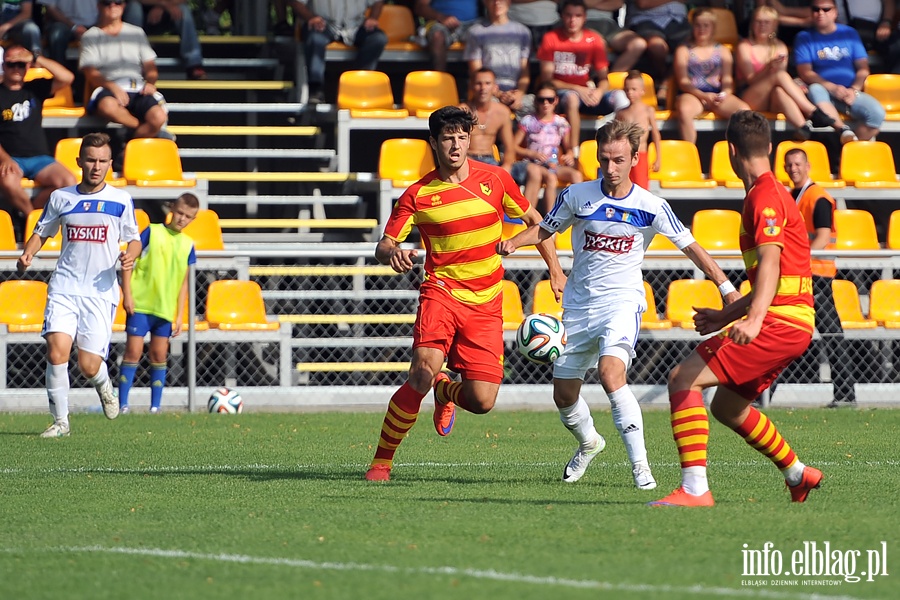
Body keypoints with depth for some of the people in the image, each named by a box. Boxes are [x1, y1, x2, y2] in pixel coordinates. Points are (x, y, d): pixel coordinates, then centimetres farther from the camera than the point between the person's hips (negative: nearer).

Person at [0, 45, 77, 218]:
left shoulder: (35, 88, 15)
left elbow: (67, 78, 1)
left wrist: (37, 59, -5)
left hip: (39, 158, 3)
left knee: (68, 182, -25)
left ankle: (27, 212, -12)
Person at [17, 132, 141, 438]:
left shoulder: (121, 200, 4)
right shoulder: (60, 197, 8)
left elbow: (134, 239, 13)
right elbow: (41, 232, 19)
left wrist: (130, 254, -10)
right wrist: (27, 254, -1)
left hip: (101, 291, -1)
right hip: (64, 287, 1)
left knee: (89, 366, -6)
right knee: (56, 350, -19)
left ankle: (103, 385, 32)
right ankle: (60, 421, -6)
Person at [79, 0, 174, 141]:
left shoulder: (136, 33, 21)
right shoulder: (90, 37, 12)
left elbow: (150, 65, 17)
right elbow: (90, 73, 0)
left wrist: (150, 82, -6)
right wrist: (112, 86, -18)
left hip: (138, 91, 2)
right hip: (108, 90, -2)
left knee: (159, 117, -31)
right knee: (107, 105, -41)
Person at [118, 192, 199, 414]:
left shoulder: (187, 245, 10)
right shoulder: (153, 232, -1)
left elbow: (183, 282, 12)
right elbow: (130, 260, -2)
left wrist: (180, 315, 7)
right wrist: (128, 294, -9)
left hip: (166, 308, 4)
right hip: (140, 303, -4)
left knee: (159, 355, 6)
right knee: (133, 351, -7)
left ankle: (155, 406, 11)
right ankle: (123, 404, -3)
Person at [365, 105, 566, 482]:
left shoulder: (495, 179, 3)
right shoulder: (418, 194, -2)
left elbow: (533, 219, 17)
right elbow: (383, 247, -1)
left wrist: (555, 270, 14)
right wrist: (393, 253, -25)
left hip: (486, 305, 2)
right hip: (441, 291, -2)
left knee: (482, 401, -6)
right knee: (422, 374, -26)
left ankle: (446, 392, 34)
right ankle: (381, 462, -12)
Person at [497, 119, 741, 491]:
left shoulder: (650, 207, -7)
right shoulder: (577, 196, -2)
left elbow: (690, 247, 0)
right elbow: (545, 229, 13)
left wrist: (726, 288, -4)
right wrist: (513, 243, -7)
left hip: (622, 302, -4)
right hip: (578, 305, 4)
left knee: (611, 375, -29)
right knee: (564, 395, 8)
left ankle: (639, 464, -25)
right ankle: (589, 443, 41)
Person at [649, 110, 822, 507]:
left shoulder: (765, 196, -11)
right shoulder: (769, 193, 21)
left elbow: (770, 262, -28)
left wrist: (754, 320, -42)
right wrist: (727, 316, 37)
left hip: (781, 323, -10)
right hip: (788, 323, 10)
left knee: (683, 378, -18)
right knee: (727, 407, 26)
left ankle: (695, 489, -25)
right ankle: (797, 474, 41)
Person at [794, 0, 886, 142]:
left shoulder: (849, 33, 12)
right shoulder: (805, 37, 5)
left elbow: (863, 68, 7)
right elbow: (805, 72, -6)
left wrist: (854, 90, -13)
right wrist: (832, 87, -20)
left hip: (851, 92, 2)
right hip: (824, 92, -2)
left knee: (877, 112, -26)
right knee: (815, 89, -38)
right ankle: (844, 130, -44)